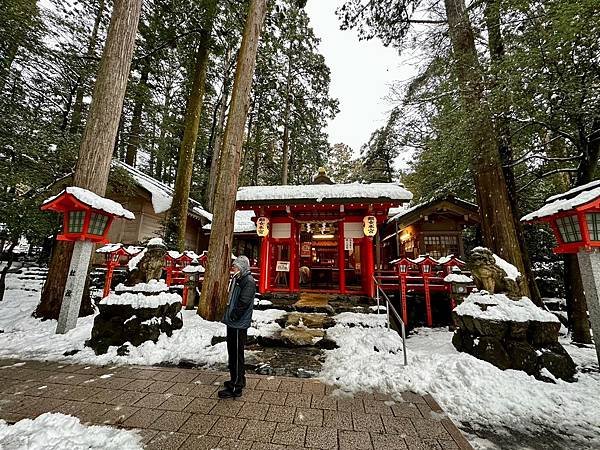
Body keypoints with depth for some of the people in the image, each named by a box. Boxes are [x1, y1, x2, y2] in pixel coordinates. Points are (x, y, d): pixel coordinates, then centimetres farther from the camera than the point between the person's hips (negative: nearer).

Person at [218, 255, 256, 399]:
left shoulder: (248, 281, -17)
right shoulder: (237, 279, 13)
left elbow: (243, 302, -24)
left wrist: (233, 316, -16)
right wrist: (228, 315, 12)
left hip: (239, 324, -10)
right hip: (233, 323, 10)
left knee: (236, 355, 0)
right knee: (233, 352, 20)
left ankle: (236, 388, 12)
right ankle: (238, 380, 36)